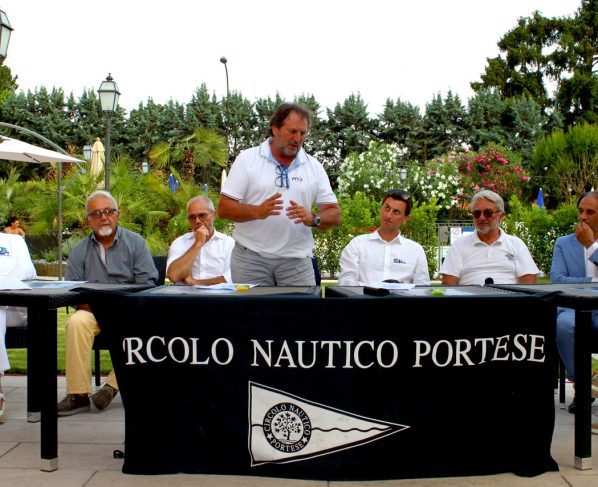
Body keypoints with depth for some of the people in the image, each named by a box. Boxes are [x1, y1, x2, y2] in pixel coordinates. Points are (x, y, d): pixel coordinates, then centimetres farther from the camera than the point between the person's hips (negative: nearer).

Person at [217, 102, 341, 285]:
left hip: (297, 260, 2)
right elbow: (224, 208, -4)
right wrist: (257, 211, -22)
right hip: (251, 257, -2)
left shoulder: (315, 167, 7)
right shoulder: (247, 159, 1)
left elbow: (334, 215, 5)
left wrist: (312, 219, -17)